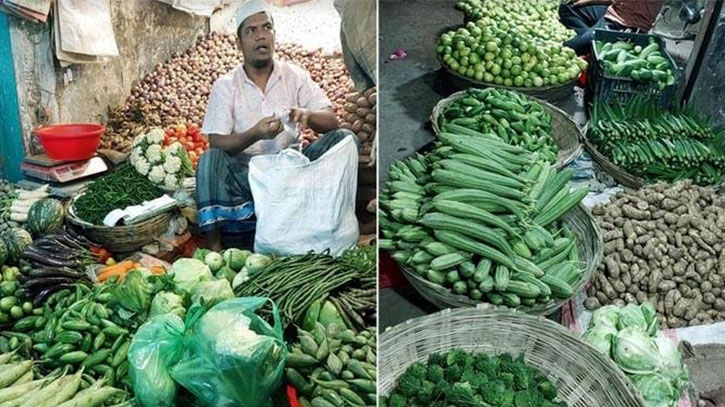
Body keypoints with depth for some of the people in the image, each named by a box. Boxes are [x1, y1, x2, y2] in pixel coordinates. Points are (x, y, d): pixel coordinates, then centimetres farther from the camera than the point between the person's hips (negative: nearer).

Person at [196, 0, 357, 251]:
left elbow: (332, 121, -3)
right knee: (210, 159, -31)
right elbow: (217, 143, -8)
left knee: (345, 138, -18)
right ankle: (213, 247, -29)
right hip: (247, 172, -1)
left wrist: (307, 115, -27)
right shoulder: (225, 86, 2)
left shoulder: (296, 76, 6)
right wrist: (254, 134, -28)